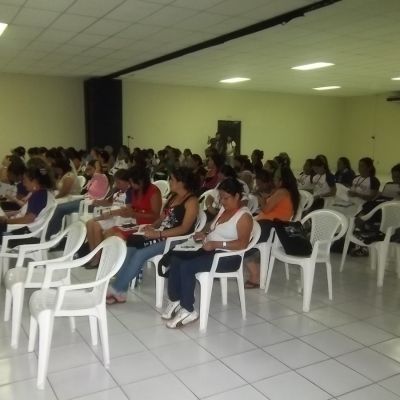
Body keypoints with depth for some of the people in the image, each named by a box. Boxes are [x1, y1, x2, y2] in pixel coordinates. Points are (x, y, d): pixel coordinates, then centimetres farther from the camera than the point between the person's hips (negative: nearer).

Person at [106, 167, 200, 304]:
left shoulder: (191, 201, -11)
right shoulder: (173, 196, 16)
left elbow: (184, 228, -20)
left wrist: (158, 234, -25)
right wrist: (152, 227, -3)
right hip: (161, 236, 8)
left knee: (140, 254, -24)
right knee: (131, 245, -14)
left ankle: (116, 289, -12)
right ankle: (119, 291, -14)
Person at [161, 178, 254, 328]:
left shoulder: (244, 216, -12)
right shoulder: (224, 209, 14)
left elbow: (242, 243, -22)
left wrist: (216, 244, -28)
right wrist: (205, 234, 2)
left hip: (228, 257, -9)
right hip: (210, 250, 9)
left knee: (187, 266, -26)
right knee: (175, 258, -11)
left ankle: (188, 310, -13)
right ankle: (174, 300, -3)